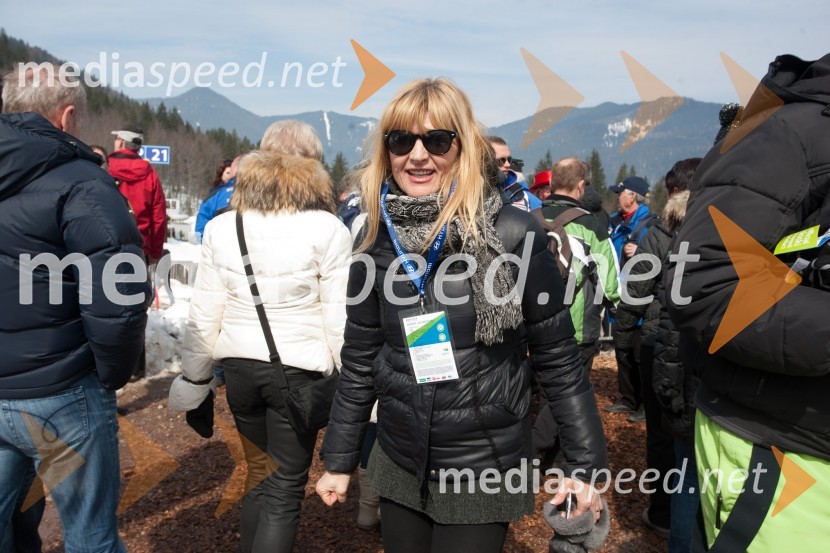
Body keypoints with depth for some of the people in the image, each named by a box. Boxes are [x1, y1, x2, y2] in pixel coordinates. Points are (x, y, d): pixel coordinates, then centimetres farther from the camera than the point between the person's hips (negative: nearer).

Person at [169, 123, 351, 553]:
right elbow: (339, 319, -10)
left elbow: (204, 315, 3)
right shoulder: (327, 230, -12)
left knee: (259, 473, 23)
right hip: (298, 368, -4)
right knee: (285, 488, 8)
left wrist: (195, 376, 13)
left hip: (239, 365, 5)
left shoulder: (221, 227, 0)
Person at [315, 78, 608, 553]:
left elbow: (558, 358, -8)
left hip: (485, 474, -3)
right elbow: (359, 363, 4)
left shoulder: (513, 235, -15)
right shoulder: (378, 245, -3)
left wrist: (585, 463, -6)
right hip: (399, 469, 4)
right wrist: (339, 460, 9)